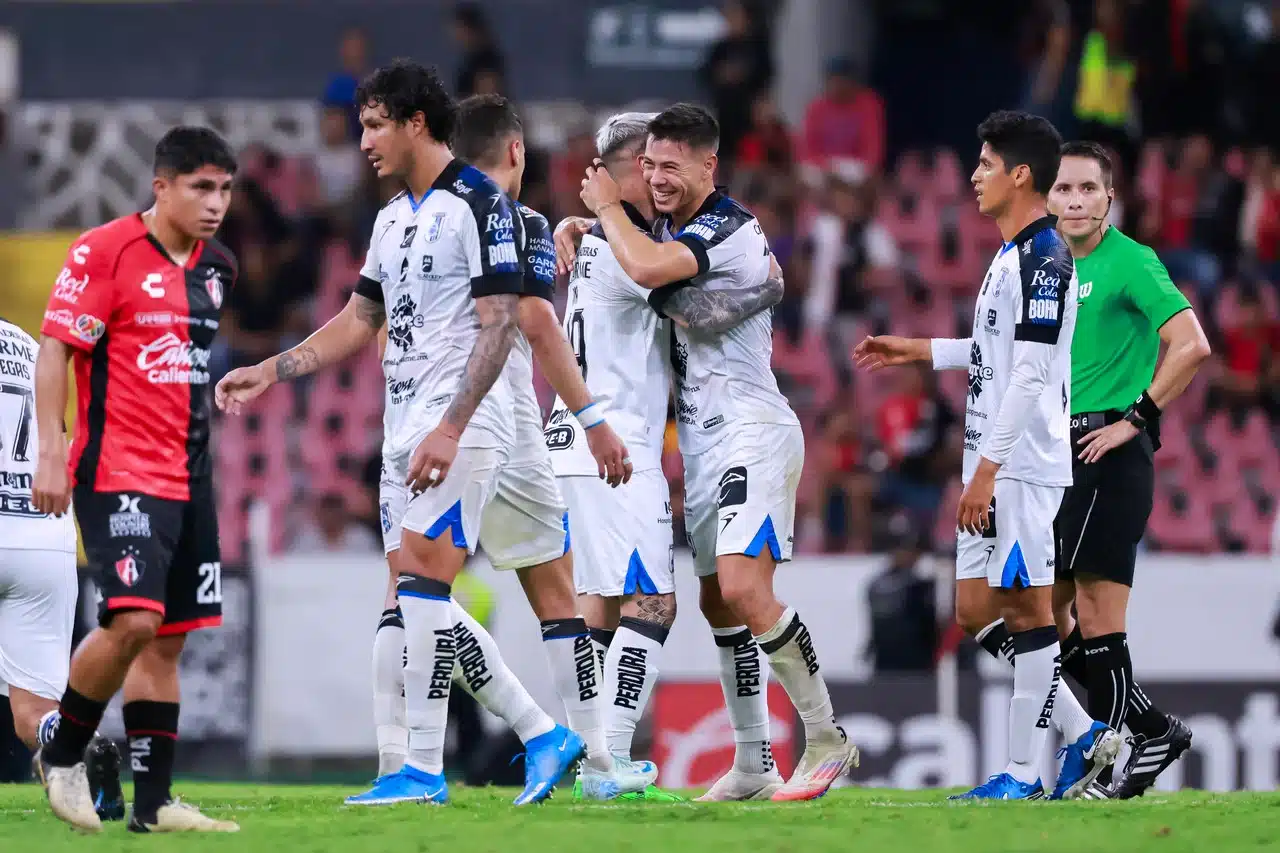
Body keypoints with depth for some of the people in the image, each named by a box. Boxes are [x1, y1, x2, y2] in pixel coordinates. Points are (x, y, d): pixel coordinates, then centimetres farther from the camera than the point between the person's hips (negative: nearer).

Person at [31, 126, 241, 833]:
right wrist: (51, 453, -17)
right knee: (132, 621, -20)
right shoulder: (105, 251, -9)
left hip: (186, 477, 8)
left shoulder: (217, 266, 12)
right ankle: (62, 757, 1)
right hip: (116, 474, -7)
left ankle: (153, 801, 10)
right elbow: (55, 349, -10)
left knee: (166, 641, 6)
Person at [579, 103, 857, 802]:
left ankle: (826, 738, -11)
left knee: (744, 590, -21)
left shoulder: (728, 229, -15)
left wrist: (608, 206, -12)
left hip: (749, 432, -10)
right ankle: (753, 767, 15)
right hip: (703, 441, 10)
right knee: (720, 605, 10)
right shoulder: (675, 228, 14)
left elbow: (646, 269, -30)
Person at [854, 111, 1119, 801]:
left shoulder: (1043, 257, -15)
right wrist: (917, 350, 31)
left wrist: (987, 470, -22)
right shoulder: (1013, 255, 16)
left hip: (1022, 467, -10)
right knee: (978, 613, 10)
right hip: (992, 464, 10)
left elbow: (1032, 373, -21)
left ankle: (1022, 771, -1)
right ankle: (1085, 736, 14)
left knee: (1028, 610, -5)